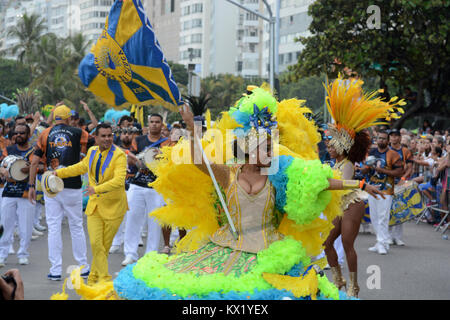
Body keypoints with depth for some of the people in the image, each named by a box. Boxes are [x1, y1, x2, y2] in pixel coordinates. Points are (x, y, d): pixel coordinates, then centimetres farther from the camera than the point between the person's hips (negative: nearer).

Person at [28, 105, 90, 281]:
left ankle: (55, 270, 2)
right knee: (76, 226, 10)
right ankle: (83, 267, 16)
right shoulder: (79, 133, 1)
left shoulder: (45, 134, 5)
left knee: (53, 228, 4)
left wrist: (32, 185, 7)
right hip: (73, 186, -1)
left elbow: (34, 161, 3)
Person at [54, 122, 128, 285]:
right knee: (95, 243, -7)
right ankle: (104, 279, 2)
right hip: (94, 205, 5)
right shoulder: (92, 152, 7)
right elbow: (81, 167, 28)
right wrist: (59, 172, 24)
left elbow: (119, 181, -29)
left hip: (113, 207, -4)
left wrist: (97, 189, -40)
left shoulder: (119, 155, -15)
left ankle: (93, 278, 23)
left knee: (104, 245, 6)